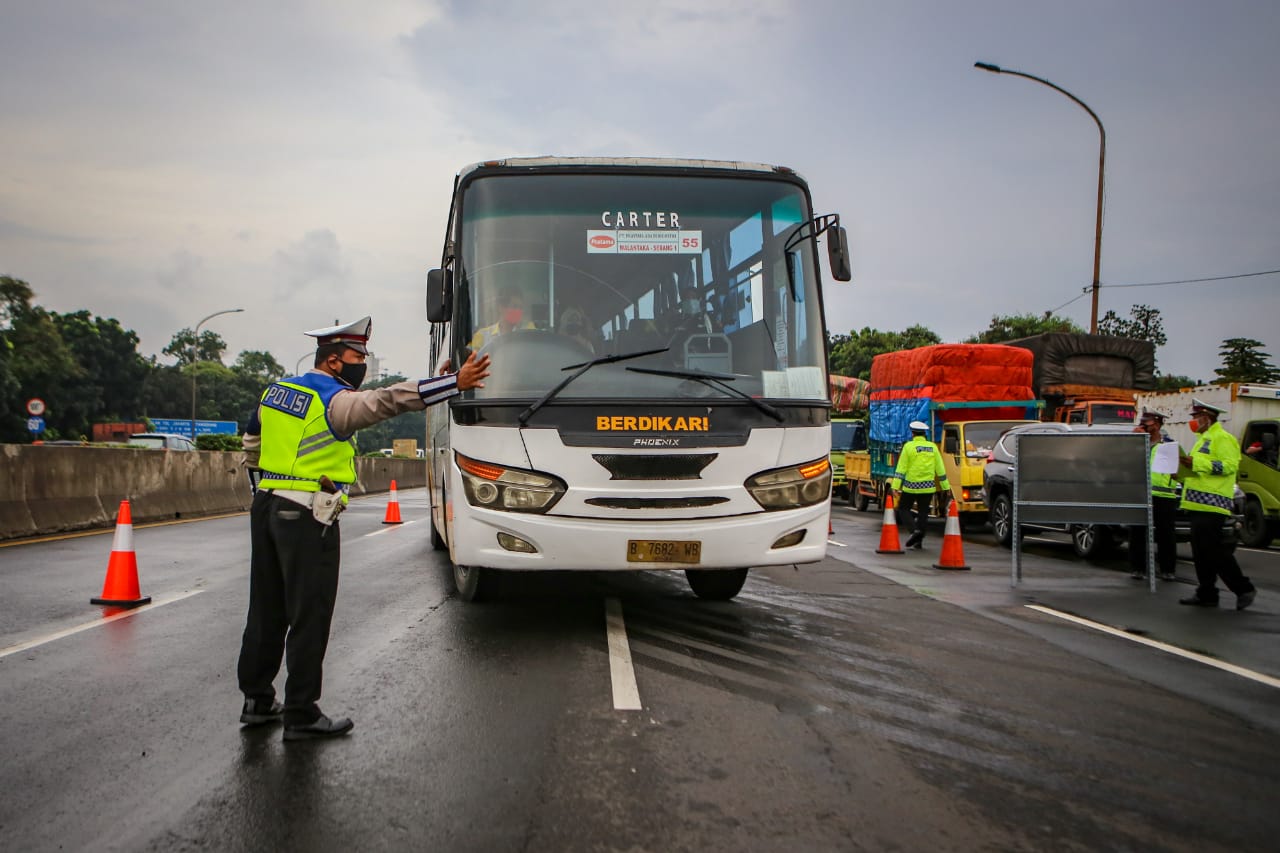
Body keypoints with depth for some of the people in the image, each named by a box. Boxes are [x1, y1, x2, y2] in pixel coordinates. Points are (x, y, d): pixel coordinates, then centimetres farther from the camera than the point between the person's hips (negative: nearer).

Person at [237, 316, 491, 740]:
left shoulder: (277, 389, 13)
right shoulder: (335, 401, -13)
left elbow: (252, 443, 25)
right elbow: (387, 400, -25)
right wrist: (456, 382, -27)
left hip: (265, 507, 9)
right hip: (308, 517, -9)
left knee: (266, 610, 16)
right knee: (309, 616, -1)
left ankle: (257, 700, 27)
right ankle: (301, 714, 4)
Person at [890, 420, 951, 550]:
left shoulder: (909, 446, -6)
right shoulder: (933, 447, 6)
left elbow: (901, 468, -10)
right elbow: (940, 469, 8)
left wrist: (895, 486, -10)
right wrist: (946, 486, 16)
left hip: (911, 486, -3)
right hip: (928, 487, 4)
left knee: (903, 509, 9)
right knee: (923, 512, 10)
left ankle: (915, 530, -12)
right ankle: (919, 541, 9)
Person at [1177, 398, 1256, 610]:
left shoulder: (1222, 438, -9)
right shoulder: (1205, 439, 23)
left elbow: (1230, 465, -21)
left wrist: (1197, 463, -26)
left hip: (1211, 503, -10)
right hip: (1200, 504, 10)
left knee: (1213, 550, -11)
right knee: (1202, 552, 10)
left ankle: (1243, 589, -2)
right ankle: (1206, 594, 14)